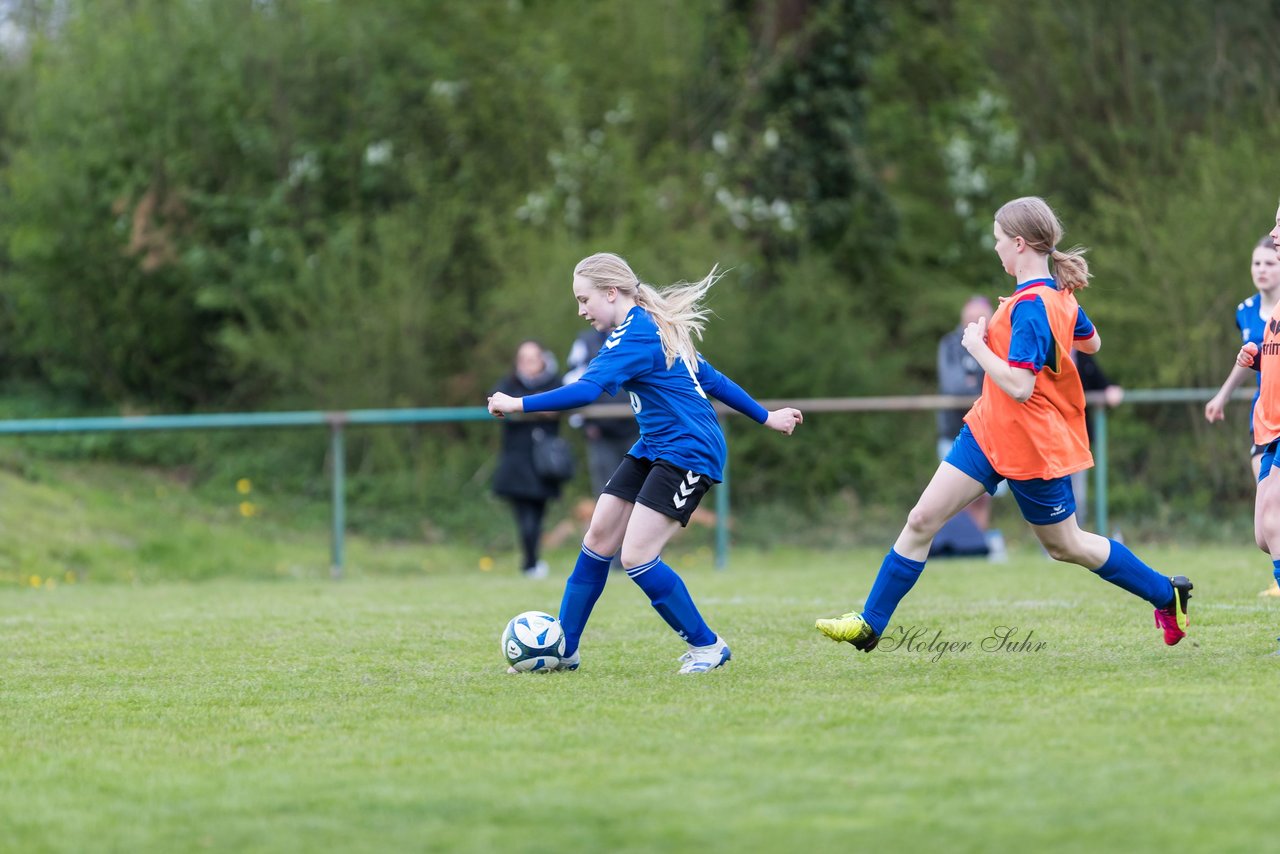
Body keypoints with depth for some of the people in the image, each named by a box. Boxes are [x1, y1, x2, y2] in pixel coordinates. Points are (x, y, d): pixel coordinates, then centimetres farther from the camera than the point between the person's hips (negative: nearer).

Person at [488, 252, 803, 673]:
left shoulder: (636, 335, -18)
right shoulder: (654, 329, 13)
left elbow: (587, 389, -30)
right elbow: (709, 377, 21)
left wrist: (519, 404, -26)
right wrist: (765, 417, 27)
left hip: (689, 453, -10)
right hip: (653, 449, 10)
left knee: (636, 557, -14)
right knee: (598, 539, 4)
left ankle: (707, 647, 0)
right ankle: (562, 650, 11)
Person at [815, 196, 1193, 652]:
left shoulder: (1029, 307, -25)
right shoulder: (1058, 294, 3)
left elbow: (1019, 387, -31)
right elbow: (1091, 343, 22)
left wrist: (978, 346, -19)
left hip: (1030, 448, -9)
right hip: (989, 430, 9)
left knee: (1066, 546, 9)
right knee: (922, 520, 2)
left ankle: (1167, 593, 27)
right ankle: (870, 624, 6)